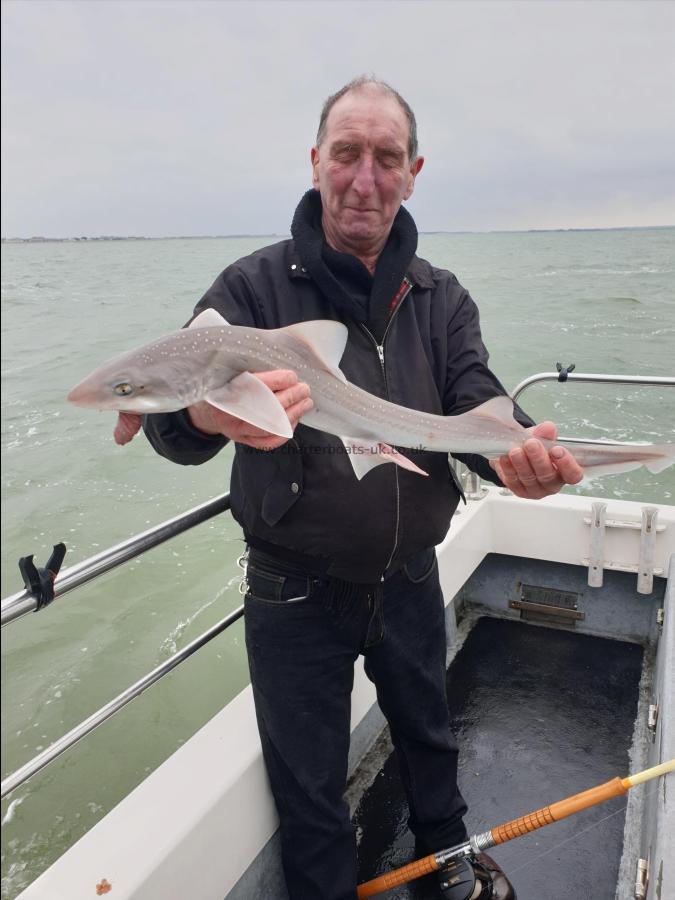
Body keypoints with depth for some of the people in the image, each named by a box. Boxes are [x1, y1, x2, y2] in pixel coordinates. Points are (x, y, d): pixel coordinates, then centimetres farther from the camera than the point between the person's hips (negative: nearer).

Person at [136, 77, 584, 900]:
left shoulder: (441, 300, 0)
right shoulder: (254, 287, -12)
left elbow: (478, 405, -11)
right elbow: (173, 419, -23)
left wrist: (520, 451, -35)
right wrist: (207, 415, -48)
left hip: (410, 578, 4)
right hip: (296, 592, -3)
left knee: (428, 735, 29)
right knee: (309, 793, 16)